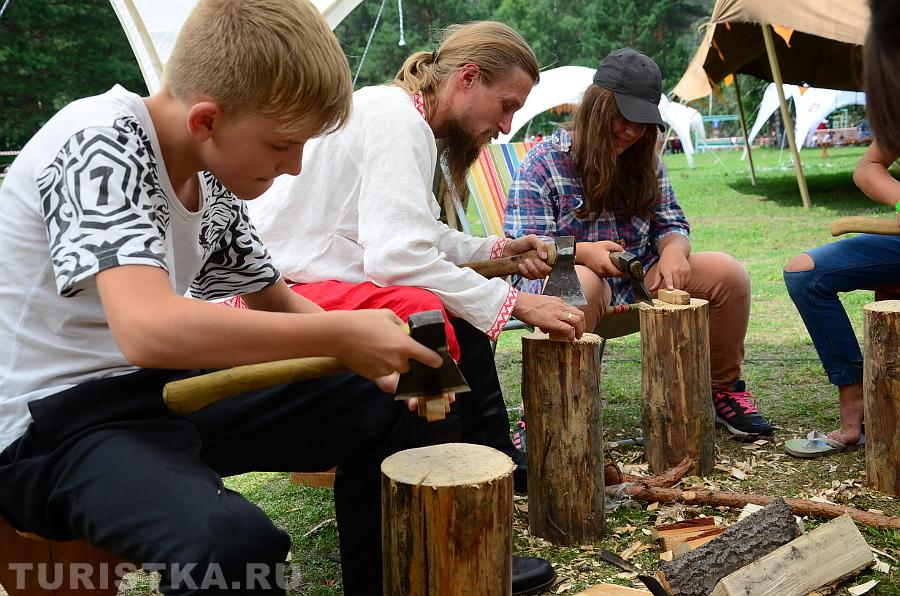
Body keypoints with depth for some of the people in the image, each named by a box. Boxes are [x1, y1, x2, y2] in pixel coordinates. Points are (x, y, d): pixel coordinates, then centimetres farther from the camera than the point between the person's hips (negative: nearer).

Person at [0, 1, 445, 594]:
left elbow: (276, 302, 14)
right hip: (54, 420, -8)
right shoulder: (97, 143, -21)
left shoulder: (213, 183, 3)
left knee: (385, 412, 7)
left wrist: (383, 360, -3)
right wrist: (342, 334, -29)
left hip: (160, 390, 8)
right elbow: (149, 328, -37)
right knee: (235, 541, -37)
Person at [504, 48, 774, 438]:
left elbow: (671, 225, 12)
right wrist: (581, 252, -31)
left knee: (728, 274, -11)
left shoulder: (645, 163, 12)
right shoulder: (544, 161, -6)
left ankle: (723, 389, 8)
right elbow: (523, 246, -12)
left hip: (639, 283, 6)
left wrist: (673, 250, -14)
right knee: (580, 284, -42)